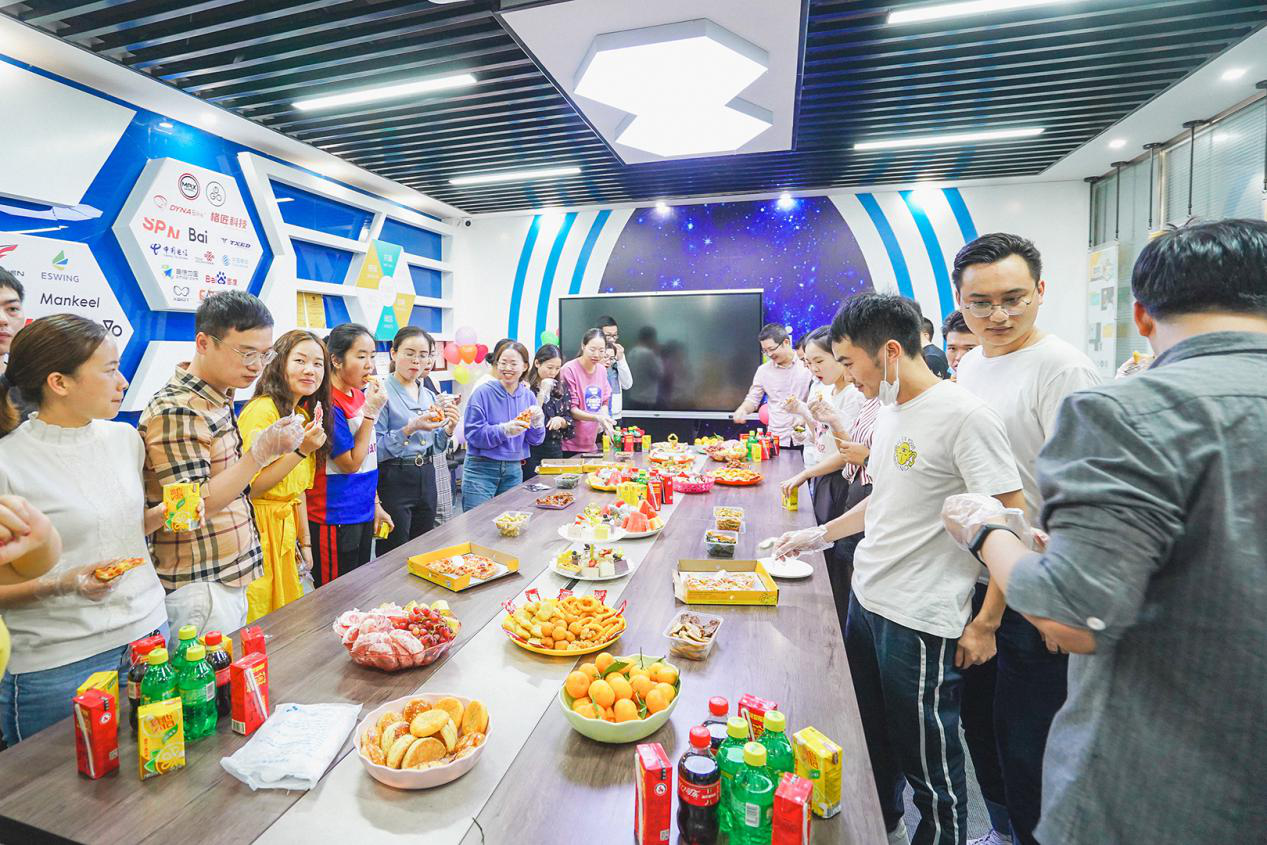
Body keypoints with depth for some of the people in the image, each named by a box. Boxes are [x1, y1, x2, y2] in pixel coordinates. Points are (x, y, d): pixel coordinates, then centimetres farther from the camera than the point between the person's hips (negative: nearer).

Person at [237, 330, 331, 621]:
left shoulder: (304, 415, 10)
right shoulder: (261, 410, -17)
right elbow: (249, 488, -21)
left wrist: (305, 541, 15)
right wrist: (300, 451, -26)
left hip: (286, 530, 8)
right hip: (258, 532, -8)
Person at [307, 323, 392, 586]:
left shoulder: (360, 395, 5)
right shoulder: (329, 403, -19)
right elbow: (351, 463, -16)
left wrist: (375, 504, 16)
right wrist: (371, 412, -19)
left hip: (363, 513, 8)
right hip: (335, 519, -8)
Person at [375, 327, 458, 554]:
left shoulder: (430, 396, 11)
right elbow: (376, 448, -15)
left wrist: (449, 428, -4)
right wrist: (410, 429, -25)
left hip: (426, 480, 6)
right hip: (394, 482, -6)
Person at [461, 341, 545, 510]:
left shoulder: (528, 396, 5)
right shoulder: (483, 393, -9)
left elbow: (535, 440, 7)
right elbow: (473, 434, -15)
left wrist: (537, 422, -13)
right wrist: (504, 430, -27)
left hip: (514, 470, 4)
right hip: (481, 469, -4)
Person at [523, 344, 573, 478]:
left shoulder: (561, 387, 8)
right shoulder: (526, 386, -8)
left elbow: (569, 419, 11)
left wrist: (560, 420, -11)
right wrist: (543, 391, -16)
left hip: (555, 449, 5)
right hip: (531, 449, -5)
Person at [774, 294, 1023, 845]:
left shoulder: (963, 416, -18)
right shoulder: (889, 411, 8)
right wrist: (821, 535, 19)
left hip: (921, 619, -8)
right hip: (866, 598, 9)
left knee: (926, 759, 10)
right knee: (870, 737, 24)